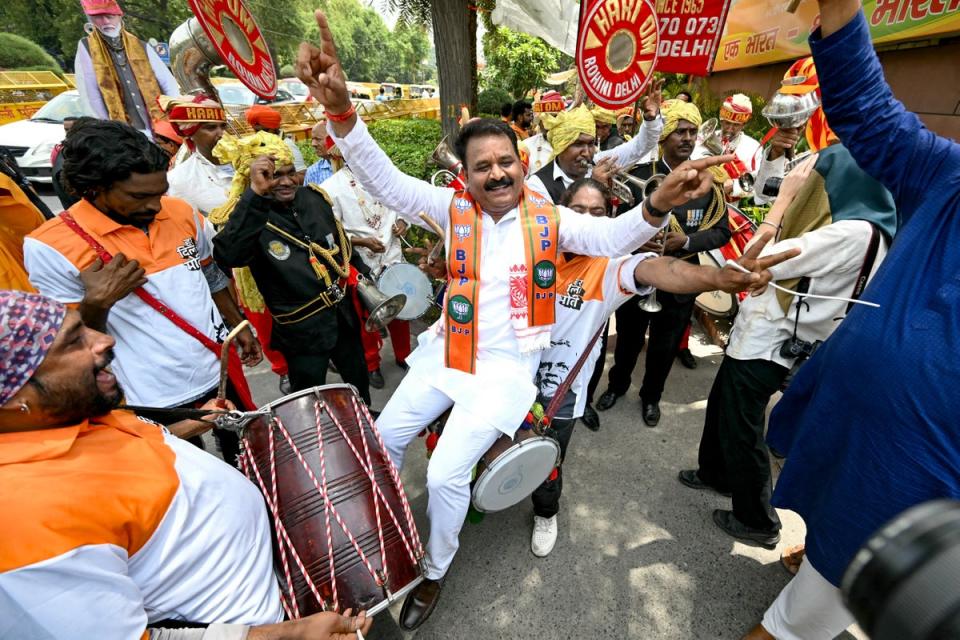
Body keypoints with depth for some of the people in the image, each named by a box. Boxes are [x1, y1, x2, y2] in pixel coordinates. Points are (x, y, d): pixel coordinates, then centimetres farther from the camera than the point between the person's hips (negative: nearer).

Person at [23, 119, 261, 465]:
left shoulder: (180, 212, -3)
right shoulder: (50, 247, -16)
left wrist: (238, 327, 14)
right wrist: (95, 305, -28)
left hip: (221, 368, 5)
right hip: (158, 400, -4)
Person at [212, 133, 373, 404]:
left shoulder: (312, 197, 1)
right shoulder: (243, 216, -17)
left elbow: (342, 243, 15)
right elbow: (227, 256, -39)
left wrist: (365, 276, 17)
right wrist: (255, 194, -40)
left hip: (343, 313, 6)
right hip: (301, 329, -5)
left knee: (359, 383, 26)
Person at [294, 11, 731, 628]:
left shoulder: (547, 217, -5)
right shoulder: (454, 207, -3)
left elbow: (610, 238, -12)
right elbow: (386, 182, -10)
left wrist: (656, 206, -32)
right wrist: (341, 111, -24)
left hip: (508, 364, -3)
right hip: (448, 349, 4)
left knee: (446, 473, -8)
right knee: (383, 438, 14)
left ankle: (435, 571, 26)